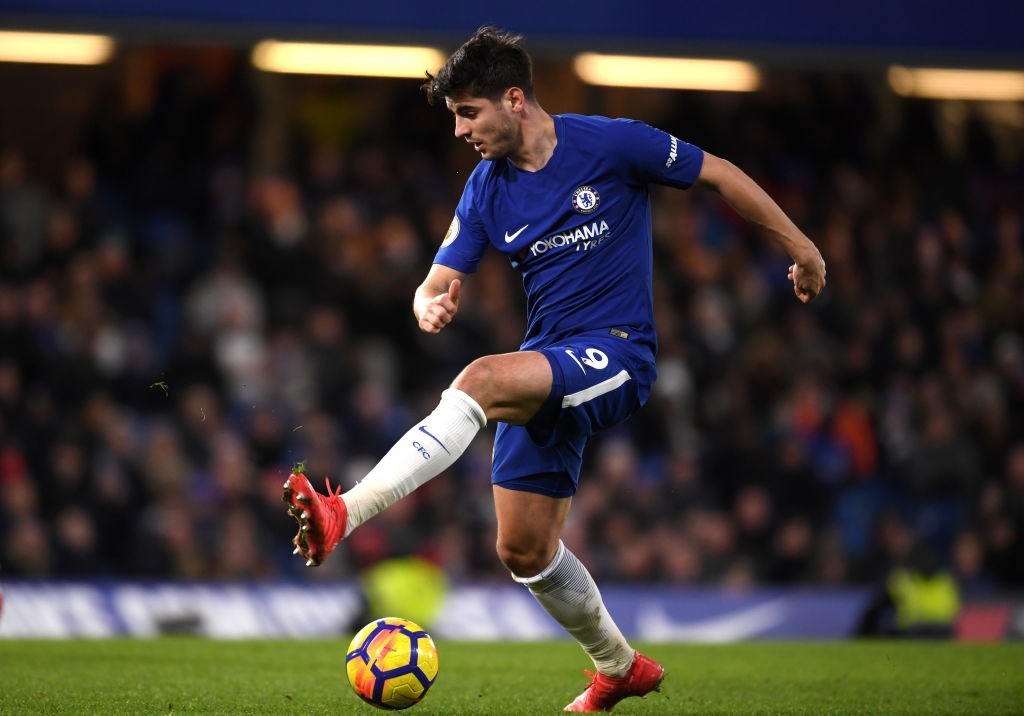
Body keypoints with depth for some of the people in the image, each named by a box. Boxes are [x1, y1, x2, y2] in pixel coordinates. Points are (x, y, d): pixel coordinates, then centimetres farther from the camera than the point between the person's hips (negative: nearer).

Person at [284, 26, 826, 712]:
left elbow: (719, 174, 2)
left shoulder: (610, 143, -9)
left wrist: (799, 246, 7)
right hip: (546, 373, 6)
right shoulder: (487, 190, 4)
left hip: (616, 357, -6)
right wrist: (430, 307, -23)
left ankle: (344, 514, -42)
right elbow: (440, 283, 3)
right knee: (524, 550, 4)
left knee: (481, 380, -32)